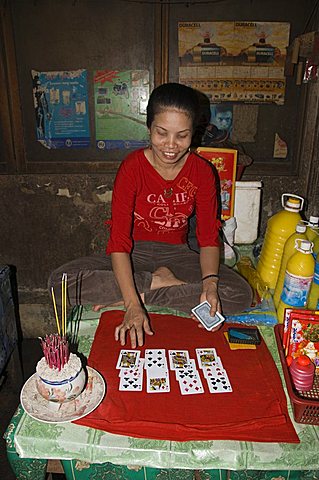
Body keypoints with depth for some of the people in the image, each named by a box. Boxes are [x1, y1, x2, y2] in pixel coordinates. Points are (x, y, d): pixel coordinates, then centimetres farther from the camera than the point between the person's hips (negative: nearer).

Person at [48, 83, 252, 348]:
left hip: (177, 254, 2)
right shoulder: (132, 167, -16)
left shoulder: (202, 171, -9)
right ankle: (159, 282, -15)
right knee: (60, 280, -25)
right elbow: (119, 239, -22)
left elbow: (209, 237, -6)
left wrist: (210, 283, -26)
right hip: (134, 253, -1)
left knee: (241, 293, -22)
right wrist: (133, 307, -33)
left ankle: (142, 292, -17)